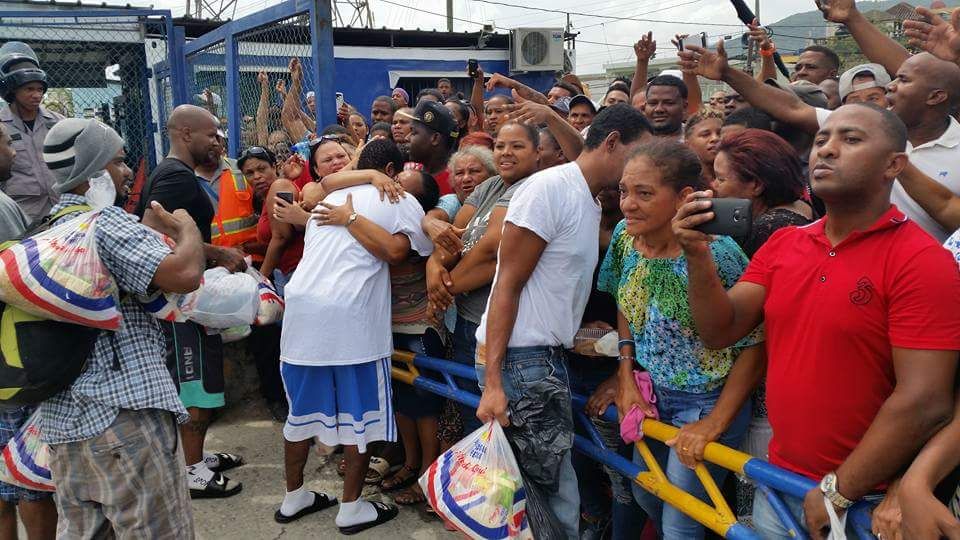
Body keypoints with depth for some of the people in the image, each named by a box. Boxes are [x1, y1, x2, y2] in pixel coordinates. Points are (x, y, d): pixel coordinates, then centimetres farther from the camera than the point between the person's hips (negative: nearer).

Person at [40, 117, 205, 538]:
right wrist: (187, 228, -4)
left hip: (61, 421, 9)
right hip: (123, 413, -9)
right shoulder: (108, 222, -11)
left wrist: (149, 230, 21)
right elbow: (185, 274, -23)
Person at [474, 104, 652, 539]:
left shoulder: (590, 204, 17)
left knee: (554, 492, 11)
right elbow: (508, 284, -15)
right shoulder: (550, 187, -11)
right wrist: (493, 381, -20)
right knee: (558, 501, -3)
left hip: (548, 358, 9)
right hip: (520, 360, -9)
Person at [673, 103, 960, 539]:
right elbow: (721, 332, -2)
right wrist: (699, 256, -18)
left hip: (865, 500, -5)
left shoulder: (922, 261, -14)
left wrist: (837, 492, -16)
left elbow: (924, 402, -19)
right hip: (777, 482, 5)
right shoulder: (781, 245, 4)